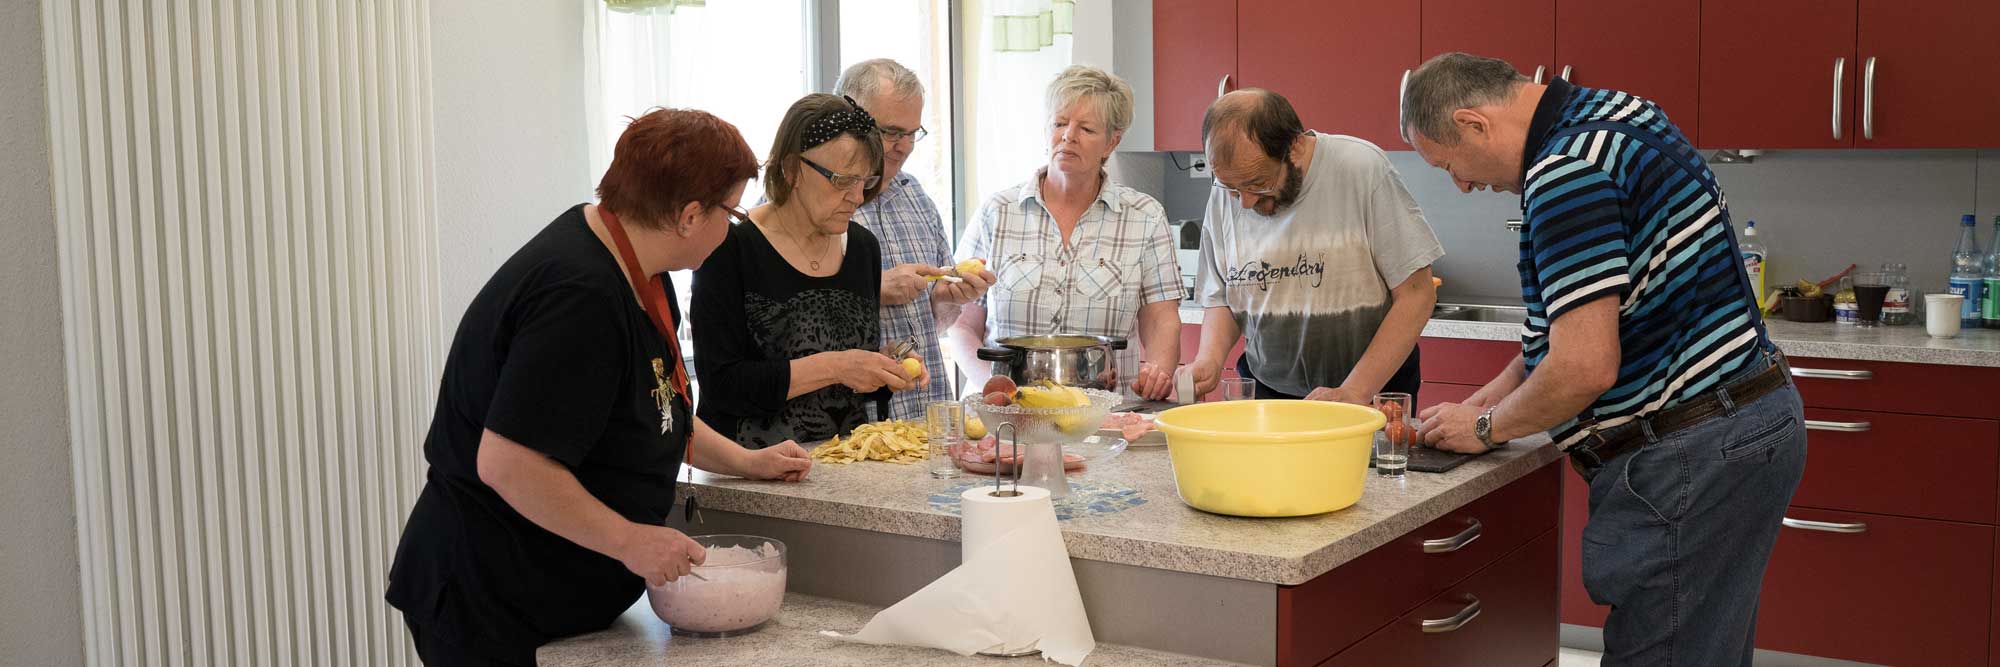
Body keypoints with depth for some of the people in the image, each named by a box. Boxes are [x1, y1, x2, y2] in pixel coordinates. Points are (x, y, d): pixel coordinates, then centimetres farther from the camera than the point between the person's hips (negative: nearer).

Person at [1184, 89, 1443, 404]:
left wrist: (1353, 394, -17)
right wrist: (1210, 360, -9)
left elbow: (1416, 294, -10)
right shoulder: (1224, 194, 0)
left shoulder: (1363, 168, -12)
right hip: (1268, 393, 2)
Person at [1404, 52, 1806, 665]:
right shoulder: (1615, 112, 12)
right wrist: (1510, 382, 15)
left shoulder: (1567, 171, -21)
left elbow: (1585, 369, -24)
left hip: (1689, 459, -11)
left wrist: (1486, 428, -7)